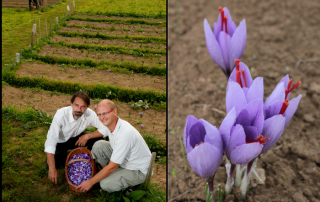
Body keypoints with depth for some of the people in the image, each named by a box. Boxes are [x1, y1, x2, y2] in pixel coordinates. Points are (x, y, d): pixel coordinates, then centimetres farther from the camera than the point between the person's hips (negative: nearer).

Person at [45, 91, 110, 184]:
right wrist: (52, 169, -41)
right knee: (53, 165, -26)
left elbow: (106, 129, -22)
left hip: (76, 138, 3)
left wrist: (87, 136, -31)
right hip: (60, 142, -2)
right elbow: (51, 141, -37)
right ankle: (64, 155, 8)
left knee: (98, 139, -22)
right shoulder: (61, 114, -35)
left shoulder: (90, 114, -27)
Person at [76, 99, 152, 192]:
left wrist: (90, 182, -18)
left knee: (106, 184, -24)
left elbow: (112, 167, -27)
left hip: (138, 171, -8)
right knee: (99, 145, -10)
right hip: (123, 160, 8)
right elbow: (112, 143, 16)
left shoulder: (125, 133, -34)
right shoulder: (111, 124, -7)